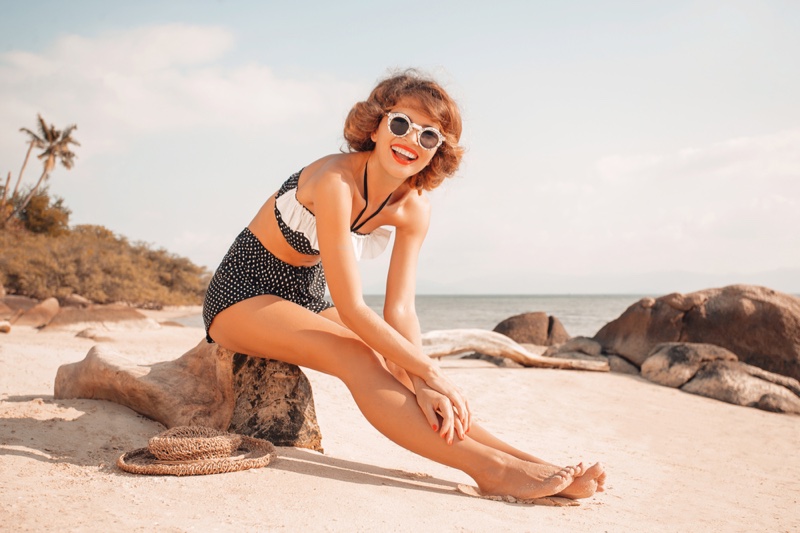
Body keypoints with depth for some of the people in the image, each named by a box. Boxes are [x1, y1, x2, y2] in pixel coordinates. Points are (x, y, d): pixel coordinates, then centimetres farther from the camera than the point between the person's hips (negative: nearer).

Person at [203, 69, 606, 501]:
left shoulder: (413, 208, -7)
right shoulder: (335, 179, -29)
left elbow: (400, 310, -14)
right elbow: (350, 308, -31)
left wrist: (419, 384, -30)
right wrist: (431, 375, -30)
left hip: (305, 299, 6)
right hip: (244, 294, -6)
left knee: (387, 360, -19)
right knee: (355, 356, -30)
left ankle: (521, 459, -25)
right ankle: (490, 468, -36)